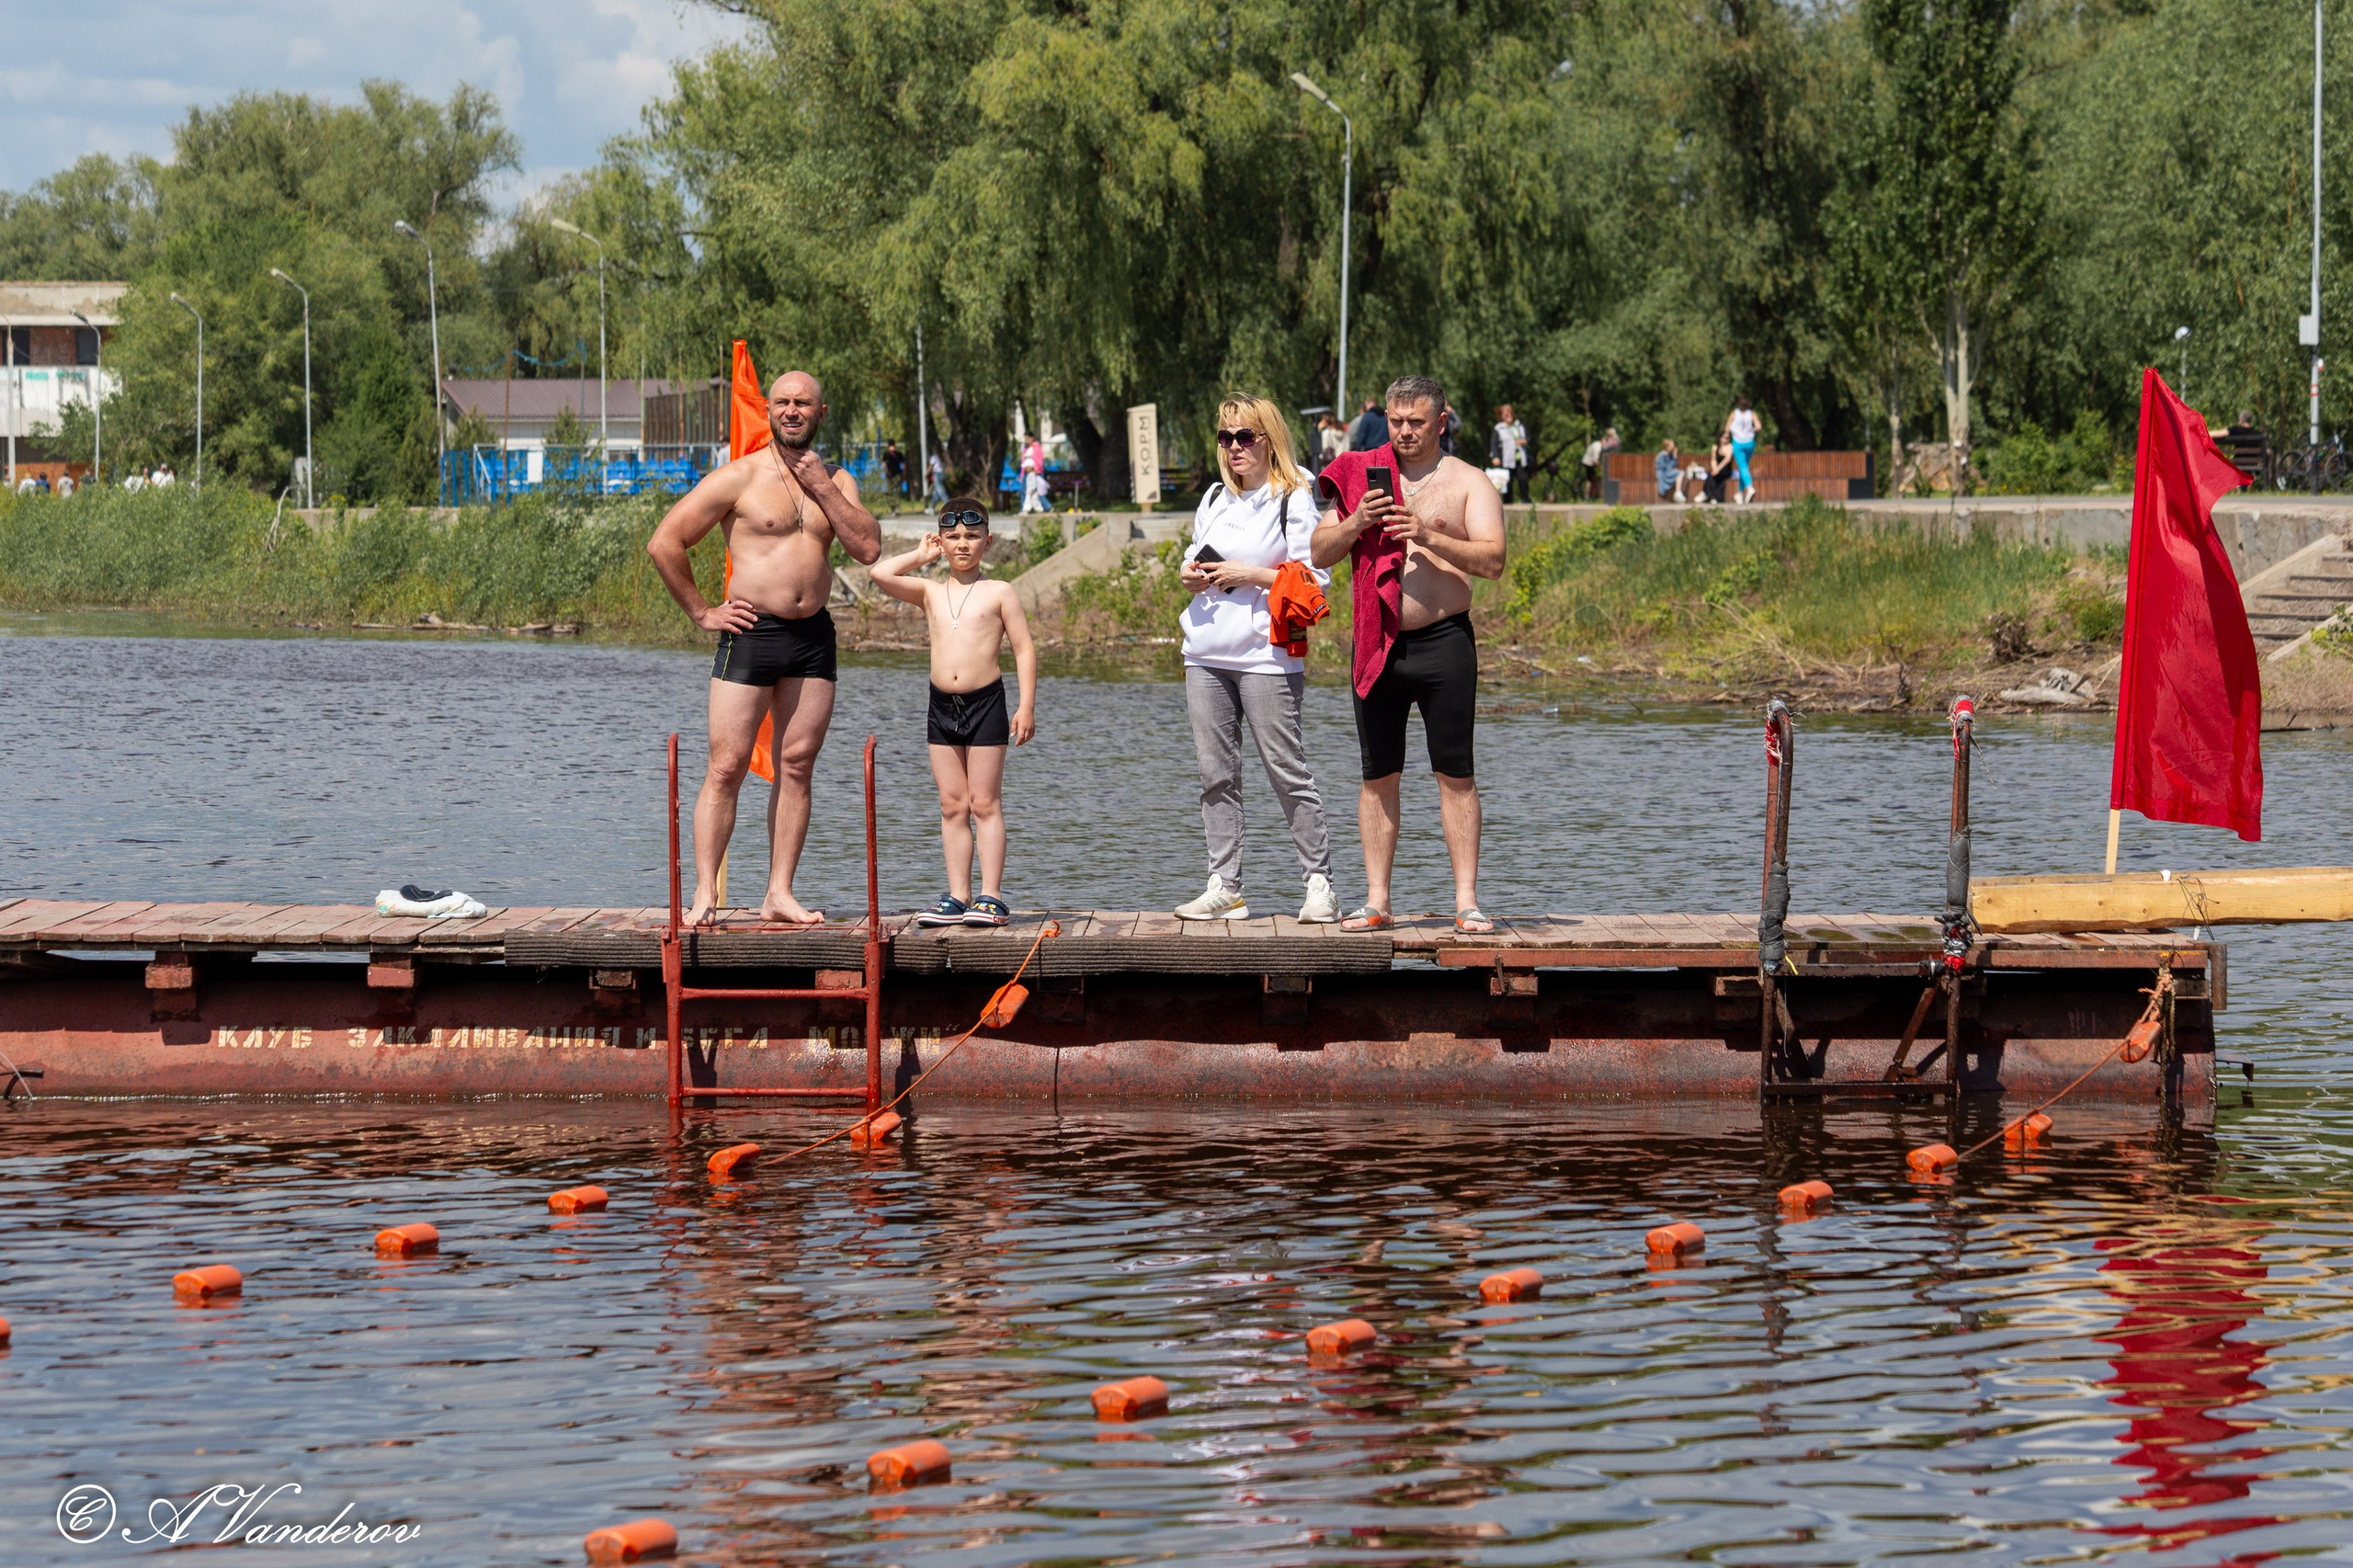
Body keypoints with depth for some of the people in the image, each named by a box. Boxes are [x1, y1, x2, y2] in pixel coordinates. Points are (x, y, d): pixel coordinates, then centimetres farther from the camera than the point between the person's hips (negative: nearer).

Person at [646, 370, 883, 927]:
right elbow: (664, 543, -5)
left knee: (797, 765, 4)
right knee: (727, 767, -7)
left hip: (813, 636, 4)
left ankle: (779, 894, 8)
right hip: (752, 632, -4)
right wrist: (701, 612, -4)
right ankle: (705, 896, -6)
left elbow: (868, 547, -3)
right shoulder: (739, 478, -4)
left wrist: (822, 486, -7)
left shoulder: (836, 480, 12)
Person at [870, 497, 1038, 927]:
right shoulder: (928, 592, 9)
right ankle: (958, 897, 8)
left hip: (985, 702, -4)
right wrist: (921, 557, 8)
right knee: (952, 806, 5)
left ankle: (991, 897, -1)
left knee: (984, 804, -2)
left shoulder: (997, 593, 1)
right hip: (942, 706, 4)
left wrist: (1026, 707, -6)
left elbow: (1024, 649, 0)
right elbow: (881, 575, -5)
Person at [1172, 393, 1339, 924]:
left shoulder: (1293, 500, -3)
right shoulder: (1215, 498, 16)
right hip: (1207, 655, 6)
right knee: (1217, 775, 5)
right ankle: (1224, 889, 7)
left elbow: (1315, 579, -8)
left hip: (1266, 656, -6)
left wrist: (1250, 575, -15)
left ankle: (1319, 883, -1)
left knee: (1287, 772, -7)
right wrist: (1191, 575, 4)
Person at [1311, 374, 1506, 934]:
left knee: (1455, 774, -3)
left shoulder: (1468, 483, 3)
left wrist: (1429, 537, -22)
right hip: (1377, 646, 3)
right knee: (1378, 777, 4)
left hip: (1444, 641, -3)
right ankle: (1376, 902, 8)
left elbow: (1492, 560, -9)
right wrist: (1357, 523, -13)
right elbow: (1320, 552, 6)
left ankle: (1467, 901, -2)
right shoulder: (1360, 476, 11)